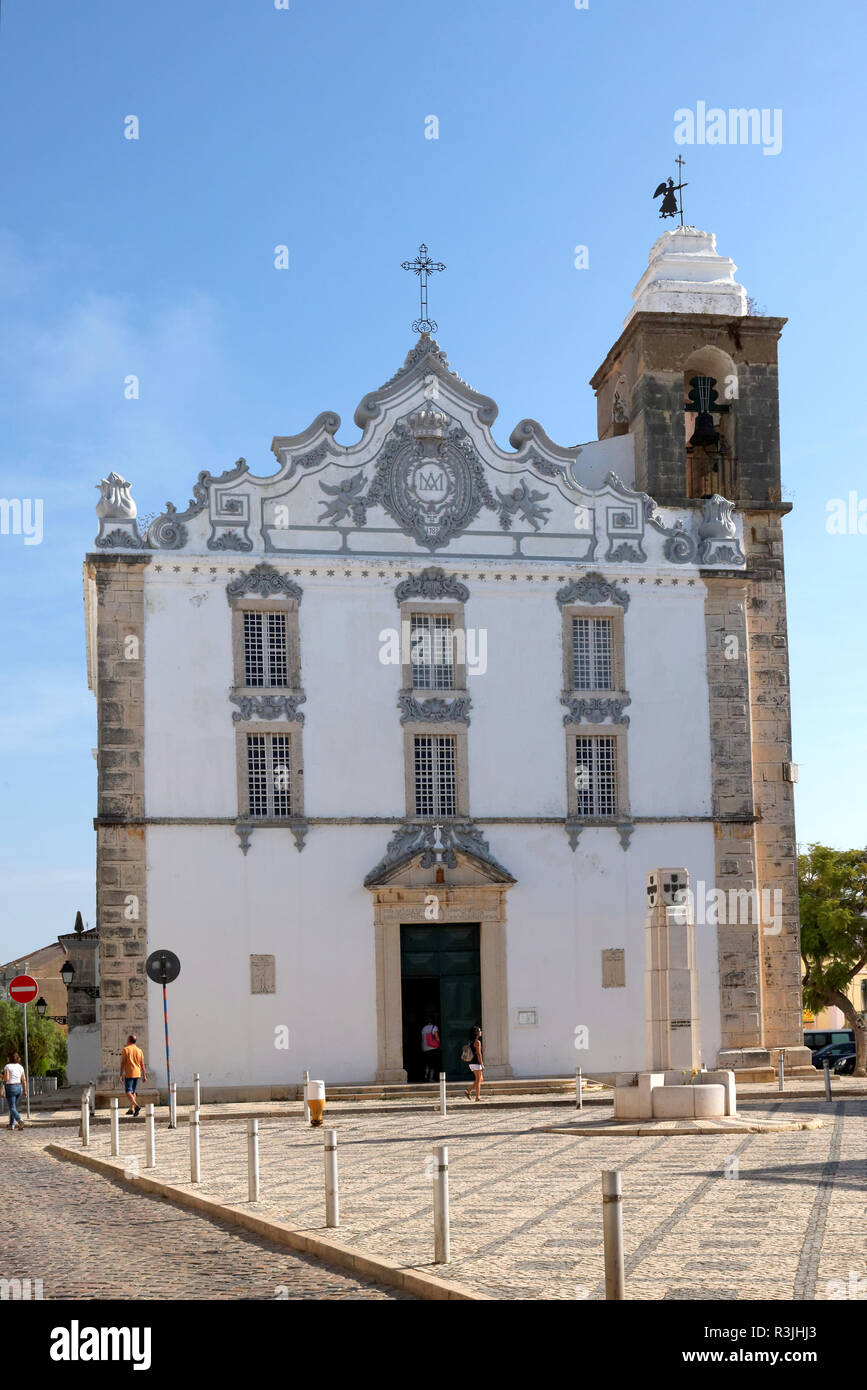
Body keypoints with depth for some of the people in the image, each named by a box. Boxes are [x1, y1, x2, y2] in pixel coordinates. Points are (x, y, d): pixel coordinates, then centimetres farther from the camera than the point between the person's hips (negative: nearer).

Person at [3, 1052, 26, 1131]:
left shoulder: (7, 1066, -8)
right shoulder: (20, 1067, 7)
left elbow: (6, 1079, -15)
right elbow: (24, 1080, 5)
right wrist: (25, 1091, 9)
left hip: (11, 1088, -5)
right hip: (19, 1087, 5)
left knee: (12, 1108, -6)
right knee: (14, 1106, 18)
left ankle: (20, 1121, -30)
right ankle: (11, 1124, 19)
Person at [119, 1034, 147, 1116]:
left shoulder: (126, 1050, -6)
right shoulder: (139, 1050, 8)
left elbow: (123, 1063, -10)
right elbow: (142, 1064, 8)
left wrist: (121, 1075, -8)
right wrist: (144, 1075, 11)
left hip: (129, 1074, -5)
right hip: (137, 1074, 5)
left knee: (128, 1091, -6)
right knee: (133, 1091, 16)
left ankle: (136, 1106, -27)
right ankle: (131, 1109, 16)